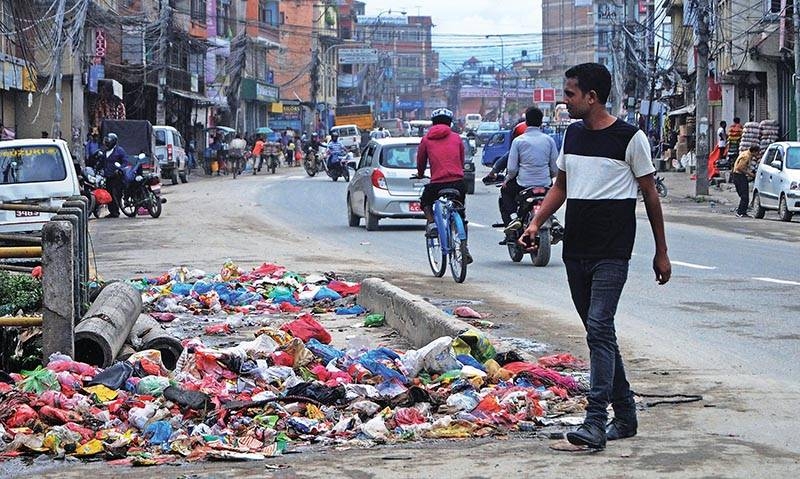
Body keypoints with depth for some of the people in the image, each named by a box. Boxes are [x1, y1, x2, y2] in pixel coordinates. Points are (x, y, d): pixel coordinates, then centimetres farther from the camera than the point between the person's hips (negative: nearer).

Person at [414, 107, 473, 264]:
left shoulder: (426, 139, 9)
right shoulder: (456, 138, 12)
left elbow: (421, 161, 19)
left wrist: (420, 175, 40)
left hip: (437, 183, -2)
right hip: (458, 183, 2)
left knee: (425, 203, 29)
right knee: (461, 216, 19)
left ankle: (431, 223, 2)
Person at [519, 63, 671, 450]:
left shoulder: (630, 138, -6)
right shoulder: (573, 134, 12)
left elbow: (650, 195, -1)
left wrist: (661, 252, 1)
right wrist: (536, 224, 6)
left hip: (612, 252, -7)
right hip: (575, 250, 7)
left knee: (599, 328, -16)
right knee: (598, 331, 10)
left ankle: (596, 420, -21)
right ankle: (625, 414, 20)